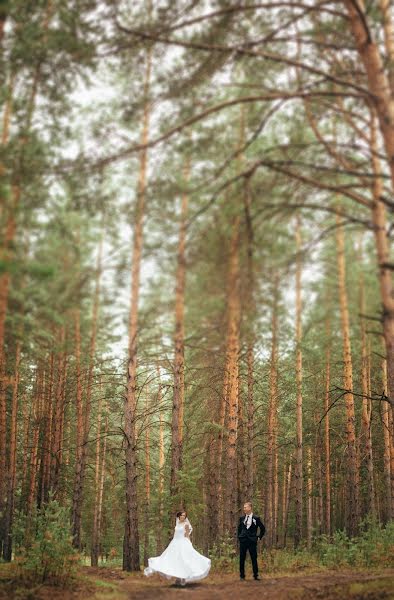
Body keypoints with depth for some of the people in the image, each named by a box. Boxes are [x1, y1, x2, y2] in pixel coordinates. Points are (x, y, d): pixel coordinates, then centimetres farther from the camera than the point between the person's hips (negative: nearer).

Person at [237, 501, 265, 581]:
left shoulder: (256, 518, -3)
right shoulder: (242, 518, 7)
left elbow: (263, 529, 6)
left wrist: (259, 537, 2)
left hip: (252, 541, -3)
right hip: (243, 541, 3)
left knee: (254, 559, 1)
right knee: (242, 559, 3)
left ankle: (256, 575, 12)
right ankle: (242, 575, 12)